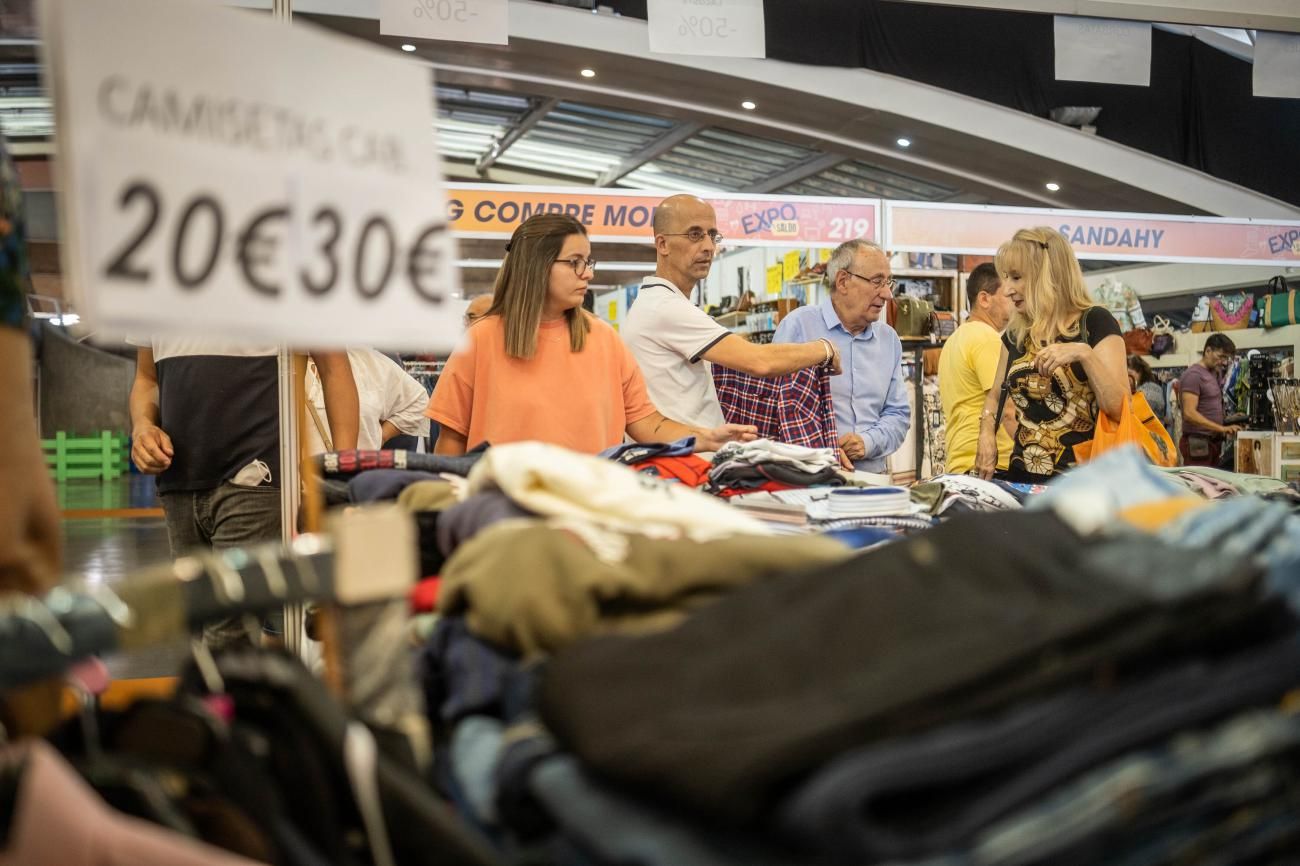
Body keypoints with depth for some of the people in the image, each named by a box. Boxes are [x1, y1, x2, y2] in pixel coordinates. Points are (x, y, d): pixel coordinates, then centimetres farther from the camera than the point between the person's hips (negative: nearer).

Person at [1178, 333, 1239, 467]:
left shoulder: (1216, 374, 16)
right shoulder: (1193, 375, -12)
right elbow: (1190, 414, -22)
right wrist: (1222, 428, -26)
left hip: (1212, 442, 9)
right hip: (1197, 443, -9)